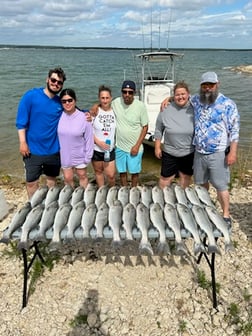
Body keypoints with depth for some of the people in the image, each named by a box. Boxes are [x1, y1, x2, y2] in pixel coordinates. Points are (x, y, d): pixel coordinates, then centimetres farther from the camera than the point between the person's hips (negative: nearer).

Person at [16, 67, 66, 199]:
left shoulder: (60, 102, -1)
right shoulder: (31, 96, -11)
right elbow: (21, 121, -9)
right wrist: (23, 142, -13)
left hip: (54, 150, 3)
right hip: (33, 149, -3)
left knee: (52, 179, 18)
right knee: (32, 182, 6)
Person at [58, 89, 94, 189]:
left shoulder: (83, 118, -18)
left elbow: (89, 138, -11)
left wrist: (88, 156, -9)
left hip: (79, 155, -2)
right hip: (64, 155, 2)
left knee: (82, 176, 19)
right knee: (68, 178, 15)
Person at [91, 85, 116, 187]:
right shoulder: (95, 111, -10)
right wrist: (99, 142, -16)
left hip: (110, 149, 1)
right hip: (96, 149, -1)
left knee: (111, 175, 1)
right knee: (98, 172, 15)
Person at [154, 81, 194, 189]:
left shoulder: (194, 109, -9)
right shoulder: (166, 110, -9)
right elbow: (158, 130, 1)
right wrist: (157, 147, 2)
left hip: (189, 153, 1)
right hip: (169, 152, -1)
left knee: (186, 177, 17)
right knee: (166, 178, 8)